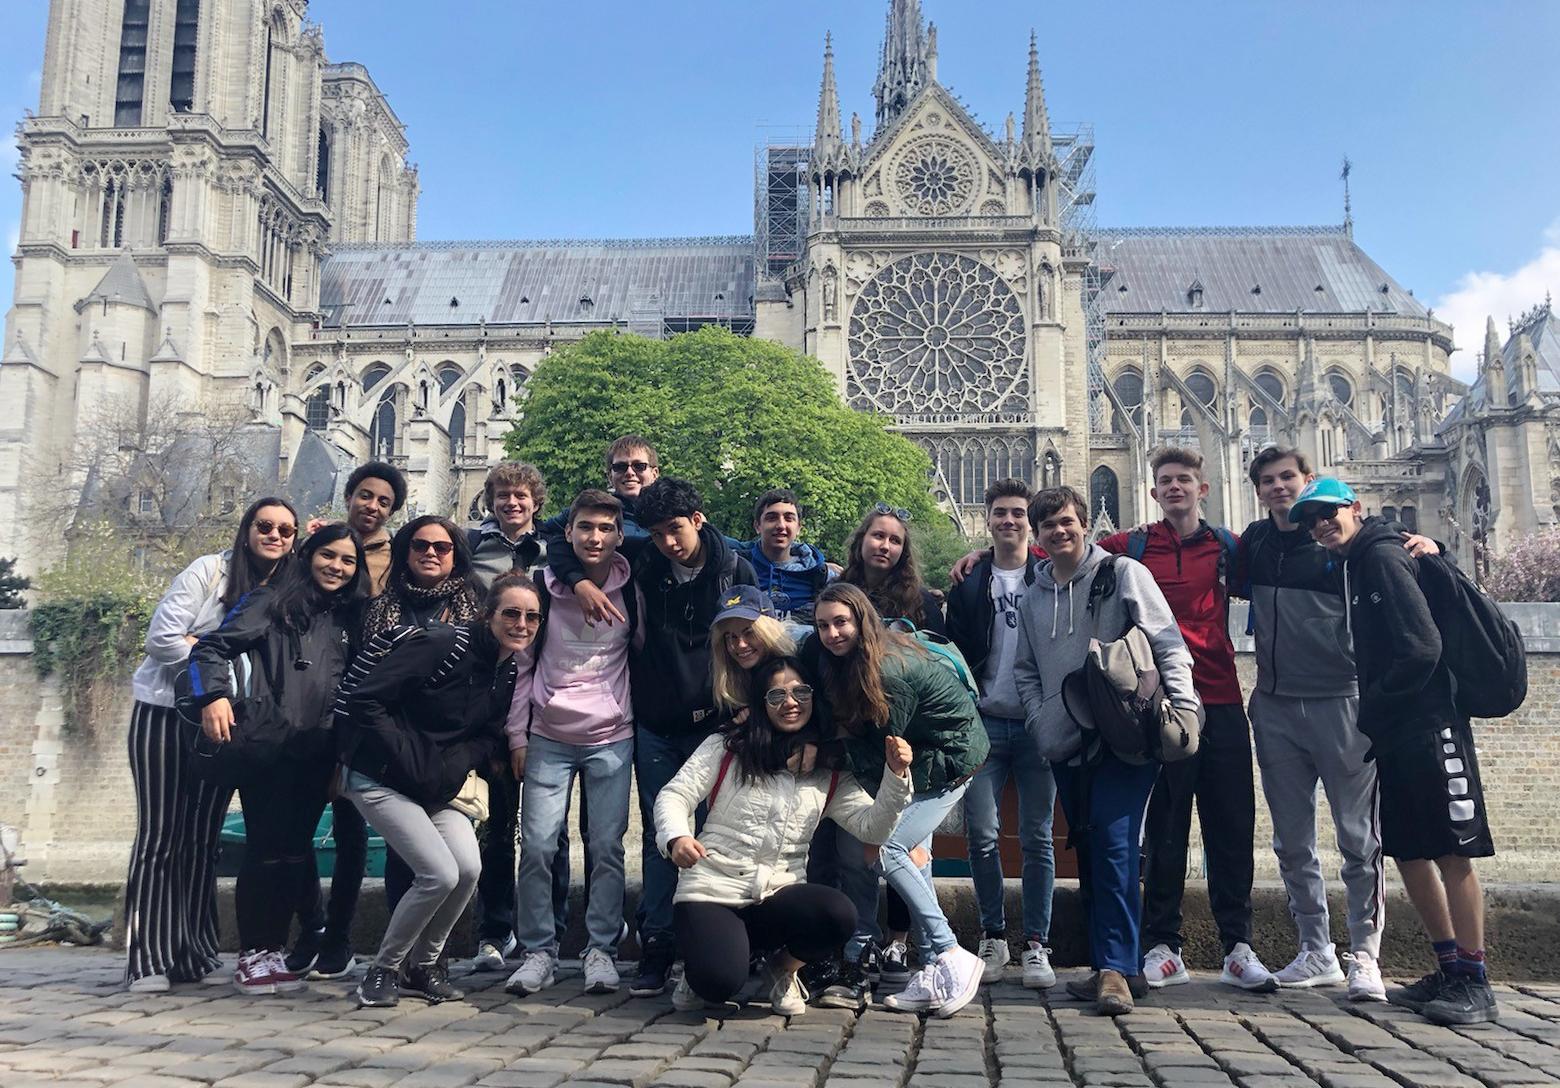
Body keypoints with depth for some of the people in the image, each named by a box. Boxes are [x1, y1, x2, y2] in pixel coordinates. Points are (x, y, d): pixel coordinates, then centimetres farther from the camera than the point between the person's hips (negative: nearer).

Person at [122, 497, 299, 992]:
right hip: (164, 713, -3)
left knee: (203, 838, 7)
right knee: (161, 834, -2)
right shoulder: (209, 570, -8)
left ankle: (193, 953, 16)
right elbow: (162, 639, -13)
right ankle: (148, 960, 3)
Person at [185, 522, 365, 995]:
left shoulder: (348, 620, 16)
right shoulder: (272, 602, 0)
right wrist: (214, 695, -20)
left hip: (316, 755, 5)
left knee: (295, 849, 8)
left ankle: (275, 949, 18)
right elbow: (213, 646, -8)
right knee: (266, 848, -3)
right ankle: (253, 954, 8)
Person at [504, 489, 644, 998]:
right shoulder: (542, 587, -2)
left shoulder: (632, 591, 0)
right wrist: (517, 736, 1)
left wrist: (640, 716, 7)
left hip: (612, 739, 0)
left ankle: (602, 950, 14)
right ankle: (538, 951, 10)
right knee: (537, 846, -3)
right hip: (548, 738, 0)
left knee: (608, 848, 1)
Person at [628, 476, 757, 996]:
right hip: (656, 726, 2)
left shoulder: (736, 571, -1)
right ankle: (655, 948, 9)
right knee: (659, 836, 4)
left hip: (715, 724, -2)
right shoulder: (644, 570, 3)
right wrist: (578, 579, -4)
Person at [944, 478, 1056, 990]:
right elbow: (955, 654, 7)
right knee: (982, 835, -1)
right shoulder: (968, 583, 10)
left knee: (1037, 838, 2)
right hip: (985, 723, 1)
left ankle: (1036, 945, 9)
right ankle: (993, 937, 14)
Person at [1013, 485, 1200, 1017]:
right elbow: (1025, 669, 21)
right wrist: (1042, 723, 6)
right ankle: (1105, 965, 20)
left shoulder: (1122, 573, -1)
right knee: (1089, 853, 11)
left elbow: (1167, 643, -6)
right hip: (1067, 747, 6)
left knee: (1113, 845, -15)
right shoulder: (1033, 598, 15)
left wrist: (1182, 705, -17)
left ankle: (1114, 968, -12)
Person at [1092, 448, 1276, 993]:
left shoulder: (1228, 547, 11)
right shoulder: (1130, 548, 6)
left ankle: (1238, 948, 13)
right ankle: (1162, 947, 14)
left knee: (1232, 826, 4)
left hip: (1222, 704, 2)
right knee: (1163, 828, 5)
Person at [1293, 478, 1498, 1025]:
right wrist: (1374, 720, 10)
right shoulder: (1356, 567, 18)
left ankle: (1474, 984, 2)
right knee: (1408, 853, 12)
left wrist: (1373, 710, -11)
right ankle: (1450, 969, 21)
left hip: (1428, 727, -10)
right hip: (1396, 736, 10)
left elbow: (1422, 647, -19)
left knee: (1451, 852, -5)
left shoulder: (1383, 557, -10)